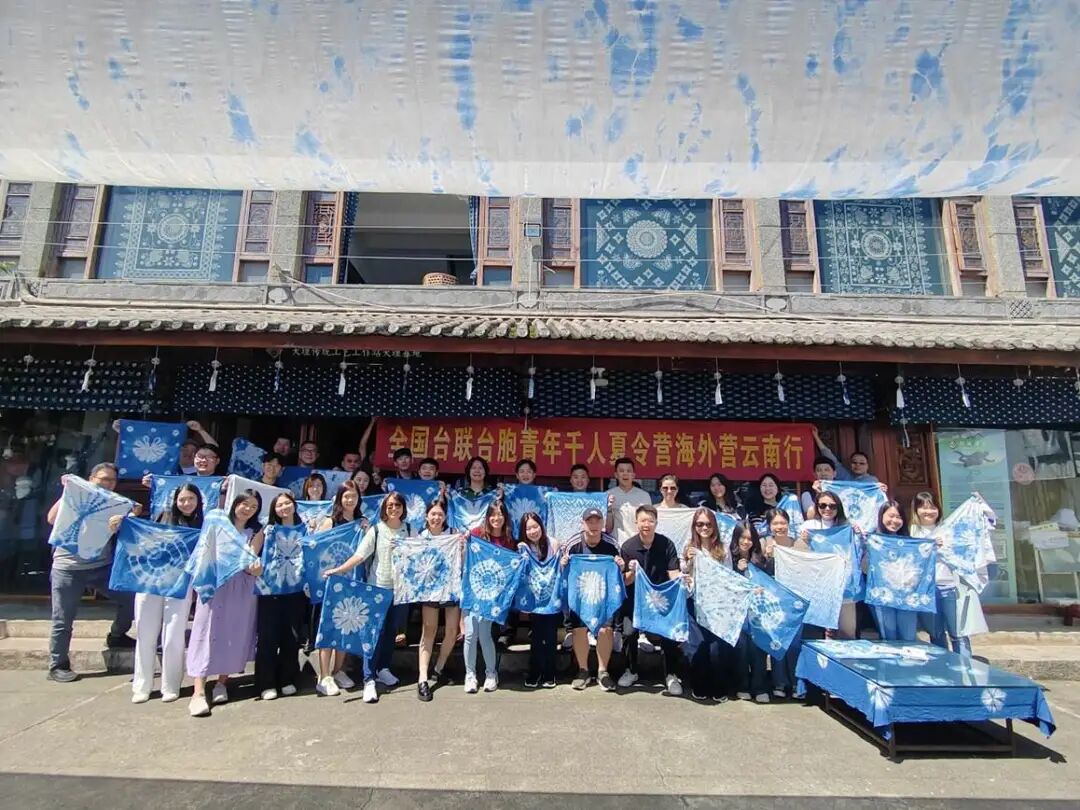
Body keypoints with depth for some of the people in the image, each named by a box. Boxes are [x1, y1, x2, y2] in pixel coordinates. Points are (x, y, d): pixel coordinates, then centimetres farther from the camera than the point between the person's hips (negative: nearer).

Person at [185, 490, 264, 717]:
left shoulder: (256, 531, 7)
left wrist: (253, 567, -27)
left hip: (241, 588, 1)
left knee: (234, 634, 4)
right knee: (207, 632, -6)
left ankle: (222, 682, 19)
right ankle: (199, 691, -7)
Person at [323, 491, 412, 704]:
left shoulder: (410, 530, 3)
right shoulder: (376, 530, -5)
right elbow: (359, 556, -11)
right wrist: (337, 570, -23)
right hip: (378, 588, -3)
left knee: (391, 630, 13)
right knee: (375, 632, -4)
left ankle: (383, 669, 30)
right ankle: (369, 680, 0)